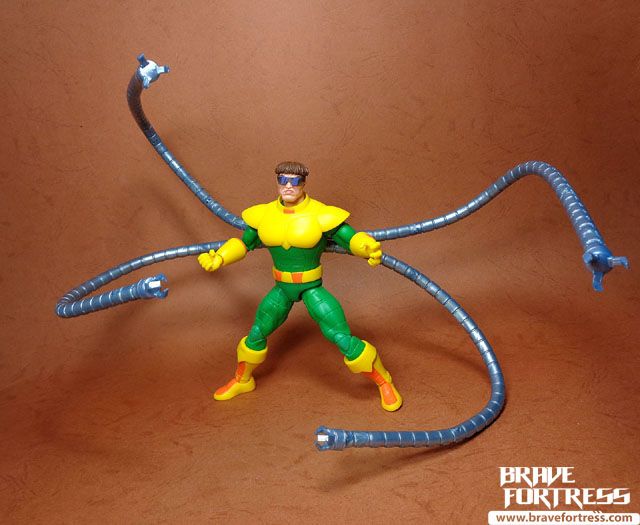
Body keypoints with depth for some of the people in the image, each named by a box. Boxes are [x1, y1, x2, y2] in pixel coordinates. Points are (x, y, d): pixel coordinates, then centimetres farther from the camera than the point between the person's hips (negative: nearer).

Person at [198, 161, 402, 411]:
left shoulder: (321, 215, -20)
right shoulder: (264, 215, -7)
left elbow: (352, 239, -21)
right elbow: (244, 243, 8)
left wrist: (369, 248, -44)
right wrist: (218, 259, -6)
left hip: (312, 288, -4)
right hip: (282, 288, 4)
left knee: (344, 339, -11)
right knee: (256, 335, 16)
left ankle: (384, 383, 11)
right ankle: (242, 381, 45)